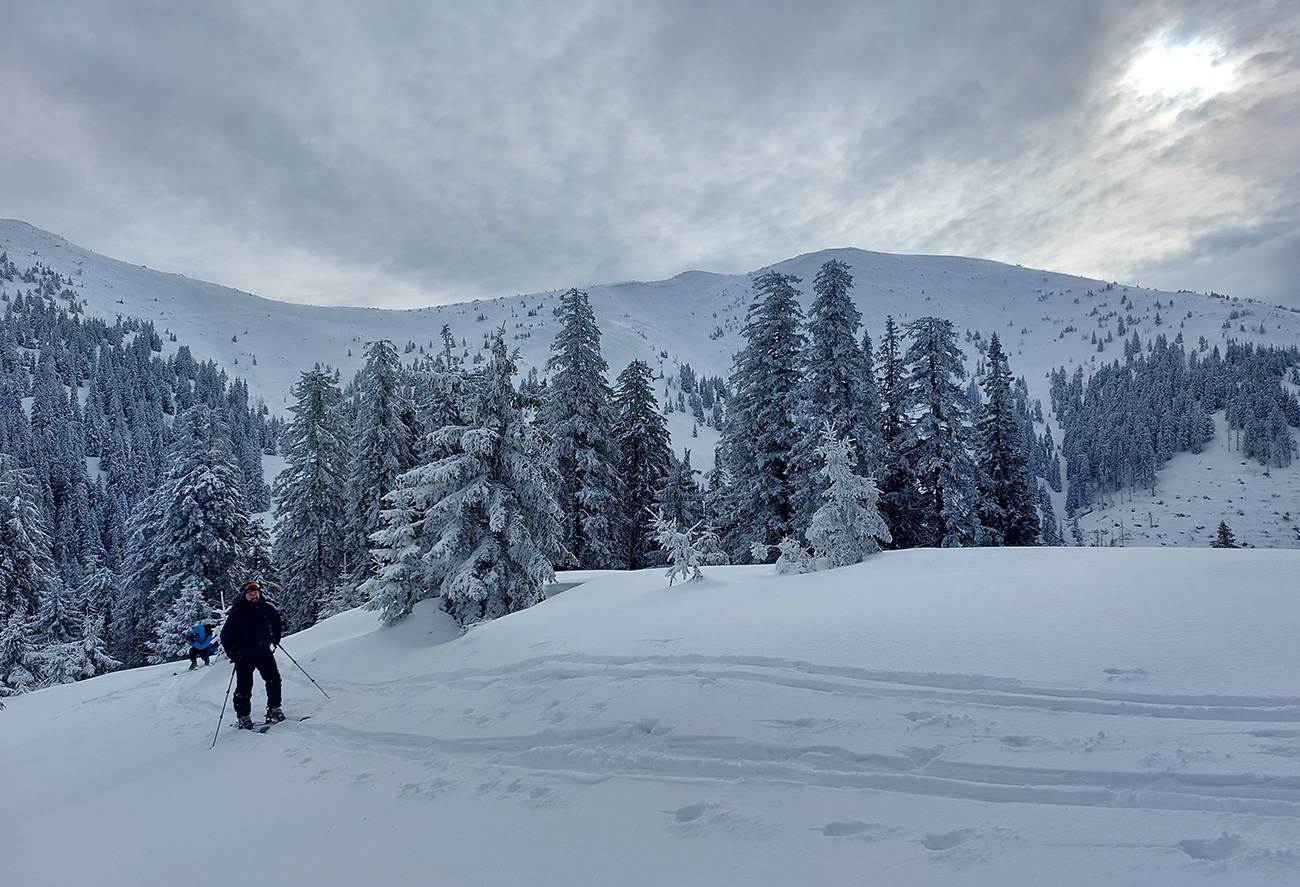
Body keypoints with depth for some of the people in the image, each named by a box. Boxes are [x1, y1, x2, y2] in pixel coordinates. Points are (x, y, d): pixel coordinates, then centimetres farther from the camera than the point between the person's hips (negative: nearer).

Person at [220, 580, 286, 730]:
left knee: (274, 679, -7)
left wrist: (276, 637, 16)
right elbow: (225, 634, -5)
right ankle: (243, 717, 14)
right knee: (244, 687, -1)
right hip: (244, 655, -3)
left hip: (264, 652, 3)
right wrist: (231, 653, -13)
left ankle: (274, 709, 6)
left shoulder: (267, 609, -1)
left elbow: (276, 620, 22)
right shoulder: (237, 613, -12)